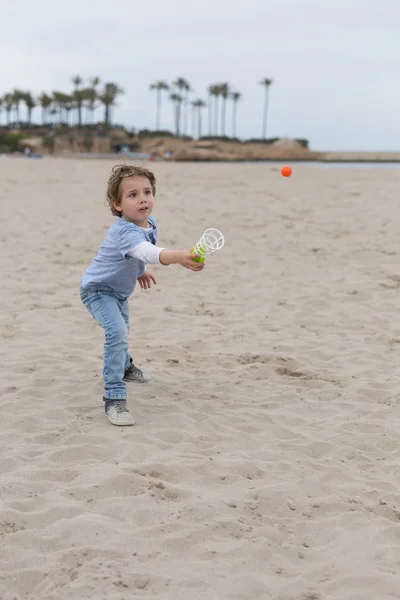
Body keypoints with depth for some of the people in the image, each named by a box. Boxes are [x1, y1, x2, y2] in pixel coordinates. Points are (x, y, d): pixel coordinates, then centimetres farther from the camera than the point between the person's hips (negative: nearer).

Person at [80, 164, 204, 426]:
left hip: (120, 290, 9)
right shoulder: (124, 231, -40)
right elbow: (146, 252, -61)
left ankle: (124, 366, 61)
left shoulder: (150, 224, -10)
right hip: (98, 290, -9)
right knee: (117, 331, -31)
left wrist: (139, 270, 19)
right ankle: (114, 397, -28)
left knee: (122, 328, 32)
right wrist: (179, 257, -75)